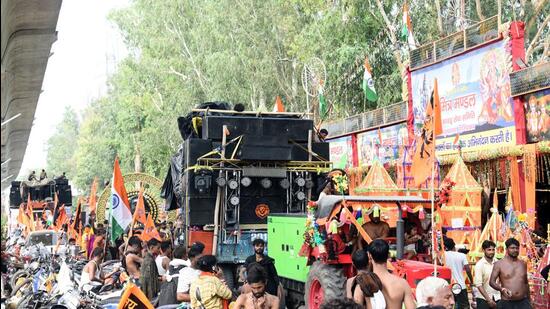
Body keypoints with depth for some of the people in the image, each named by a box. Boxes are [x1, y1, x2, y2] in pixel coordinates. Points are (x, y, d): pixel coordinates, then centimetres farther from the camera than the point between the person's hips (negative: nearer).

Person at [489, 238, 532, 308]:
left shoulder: (523, 264, 12)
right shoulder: (499, 264, -2)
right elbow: (492, 282, -5)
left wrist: (528, 300, 25)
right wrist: (502, 289, -23)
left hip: (523, 302, 3)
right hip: (506, 303, -3)